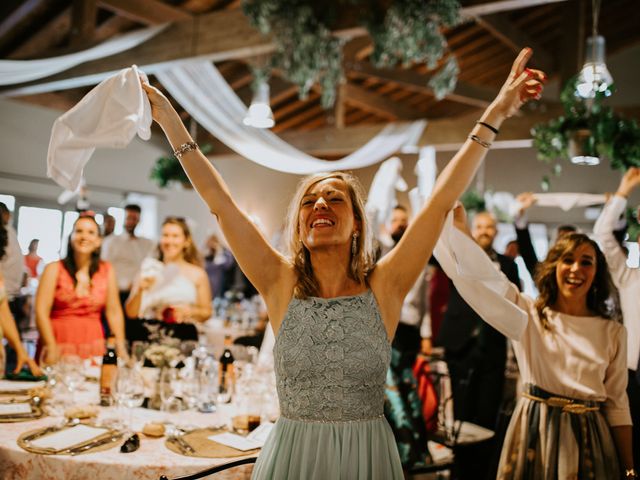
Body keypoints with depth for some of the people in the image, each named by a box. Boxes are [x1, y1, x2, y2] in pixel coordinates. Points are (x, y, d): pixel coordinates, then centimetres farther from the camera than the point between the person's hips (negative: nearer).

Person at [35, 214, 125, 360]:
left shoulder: (107, 270, 4)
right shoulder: (54, 269, -1)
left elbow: (114, 312, 3)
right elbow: (41, 312, -7)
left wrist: (120, 348, -4)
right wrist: (51, 348, -16)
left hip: (92, 345, 2)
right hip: (59, 342, -1)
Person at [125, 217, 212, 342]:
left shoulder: (197, 274, 6)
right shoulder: (148, 270, 7)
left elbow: (206, 312, 12)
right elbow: (131, 313, 6)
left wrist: (191, 311, -7)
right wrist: (140, 290, -9)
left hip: (183, 337, 0)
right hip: (147, 337, 1)